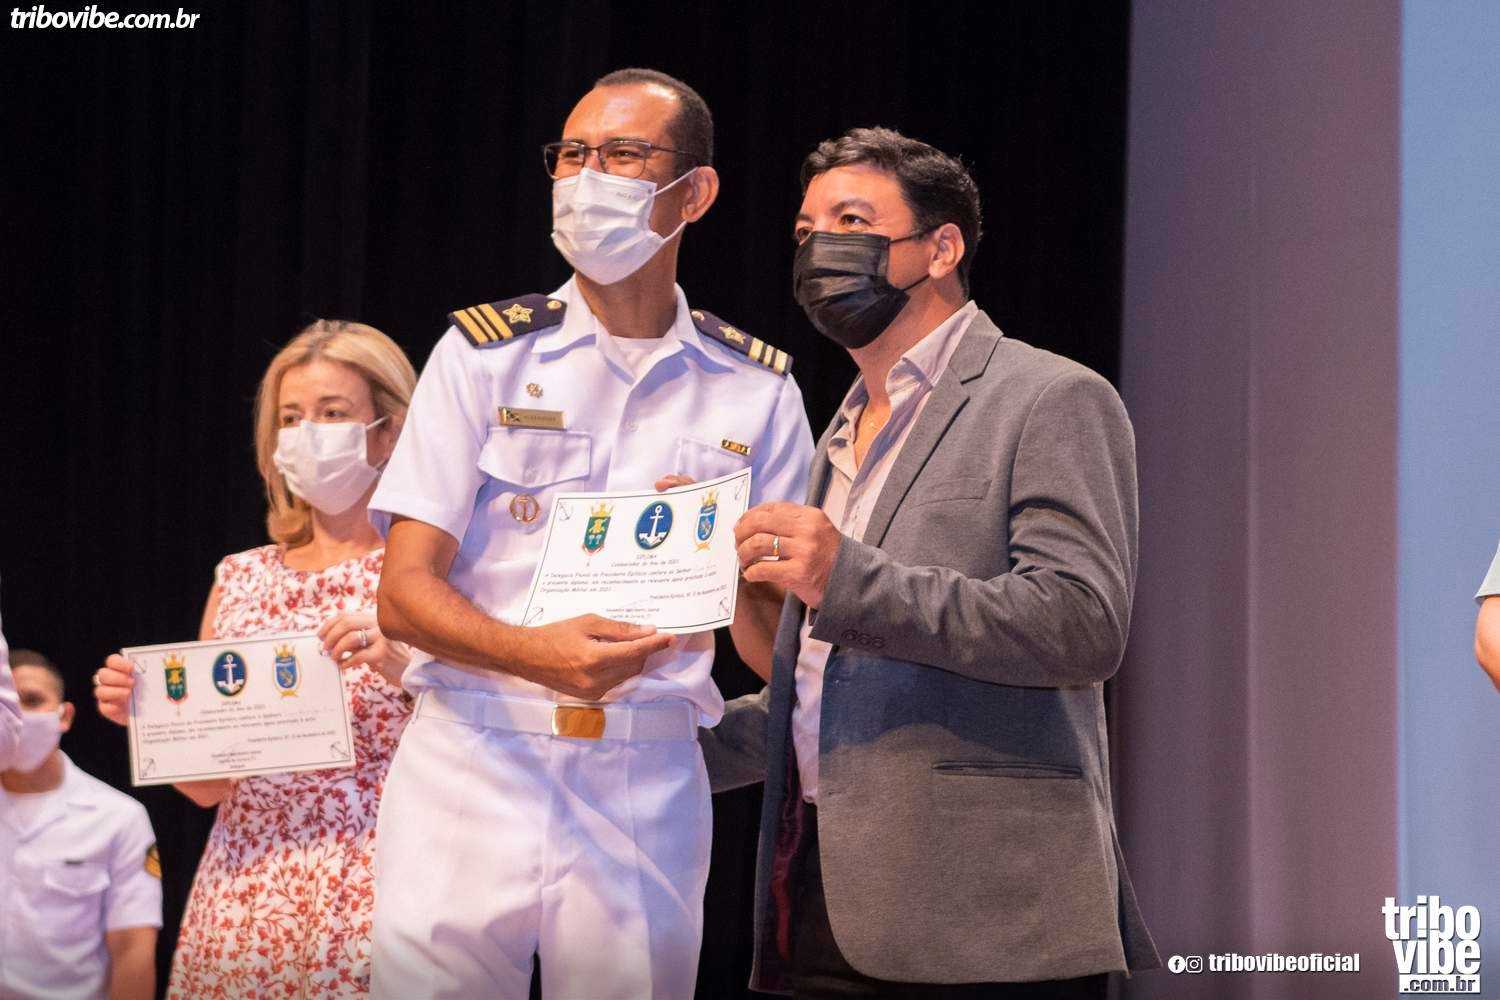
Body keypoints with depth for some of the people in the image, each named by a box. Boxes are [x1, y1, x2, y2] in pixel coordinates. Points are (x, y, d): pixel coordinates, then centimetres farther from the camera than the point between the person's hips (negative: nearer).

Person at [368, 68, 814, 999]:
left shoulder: (756, 389, 9)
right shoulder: (486, 353, 6)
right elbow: (404, 595, -2)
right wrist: (539, 654, -19)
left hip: (647, 781, 1)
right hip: (473, 757, -1)